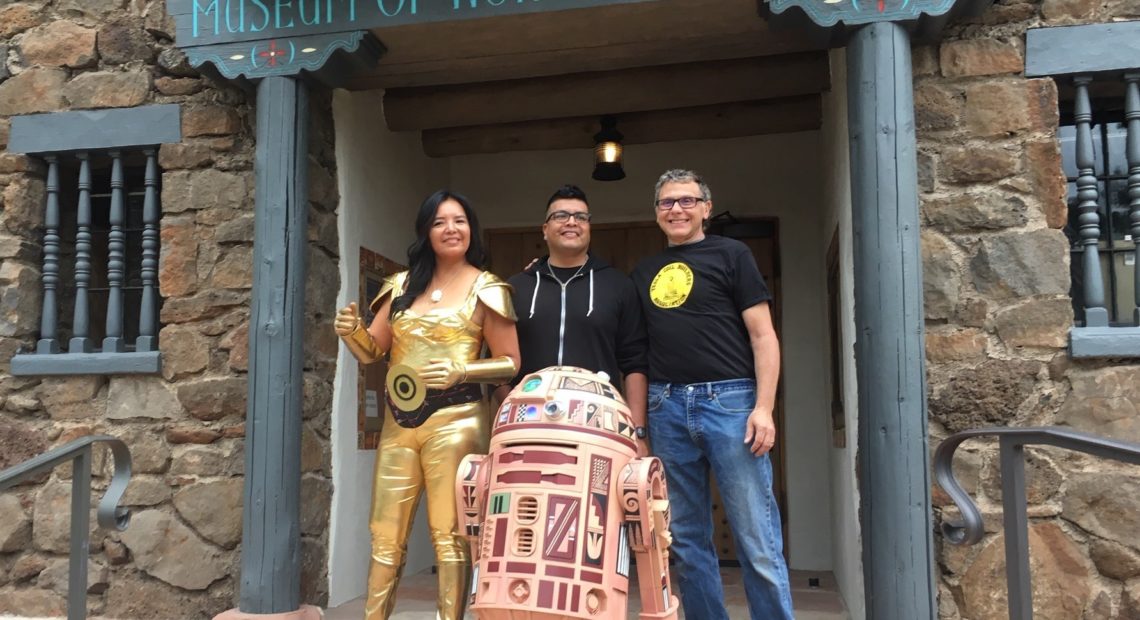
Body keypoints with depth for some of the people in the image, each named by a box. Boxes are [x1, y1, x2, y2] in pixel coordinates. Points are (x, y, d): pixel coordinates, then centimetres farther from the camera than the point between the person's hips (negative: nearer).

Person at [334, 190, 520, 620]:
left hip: (455, 421, -4)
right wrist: (351, 331, -9)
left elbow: (510, 362, -2)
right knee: (385, 535, 8)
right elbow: (372, 351, 12)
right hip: (398, 422, 5)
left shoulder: (486, 289, 0)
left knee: (449, 534, 0)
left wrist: (460, 371, -17)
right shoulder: (402, 284, 12)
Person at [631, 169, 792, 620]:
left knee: (758, 543, -3)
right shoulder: (644, 272, 17)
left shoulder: (730, 254, 5)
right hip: (666, 409, 4)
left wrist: (764, 407, -10)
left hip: (729, 402, -4)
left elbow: (762, 335, -1)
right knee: (686, 540, 9)